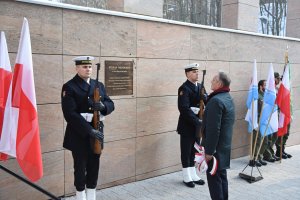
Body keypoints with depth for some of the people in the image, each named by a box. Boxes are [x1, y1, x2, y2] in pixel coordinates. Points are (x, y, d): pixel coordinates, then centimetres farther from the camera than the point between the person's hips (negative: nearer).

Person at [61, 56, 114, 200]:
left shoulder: (99, 85, 10)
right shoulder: (69, 87, -9)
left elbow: (111, 105, 9)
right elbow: (70, 114, -18)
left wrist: (103, 106, -16)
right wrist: (89, 130, -24)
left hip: (97, 131, 5)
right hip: (79, 133, -5)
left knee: (94, 167, 13)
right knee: (80, 168, 7)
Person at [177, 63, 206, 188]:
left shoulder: (200, 86, 10)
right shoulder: (184, 88, -15)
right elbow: (184, 109, -23)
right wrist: (197, 121, -24)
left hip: (197, 124, 7)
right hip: (187, 125, -7)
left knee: (193, 151, 16)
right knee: (186, 152, 6)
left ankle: (193, 175, 27)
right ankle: (187, 177, 18)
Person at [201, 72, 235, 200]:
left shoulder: (216, 100, -21)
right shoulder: (228, 98, 11)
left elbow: (213, 129, -24)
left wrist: (209, 151, -21)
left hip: (215, 148, -10)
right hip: (224, 146, 10)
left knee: (214, 179, 0)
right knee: (222, 176, 18)